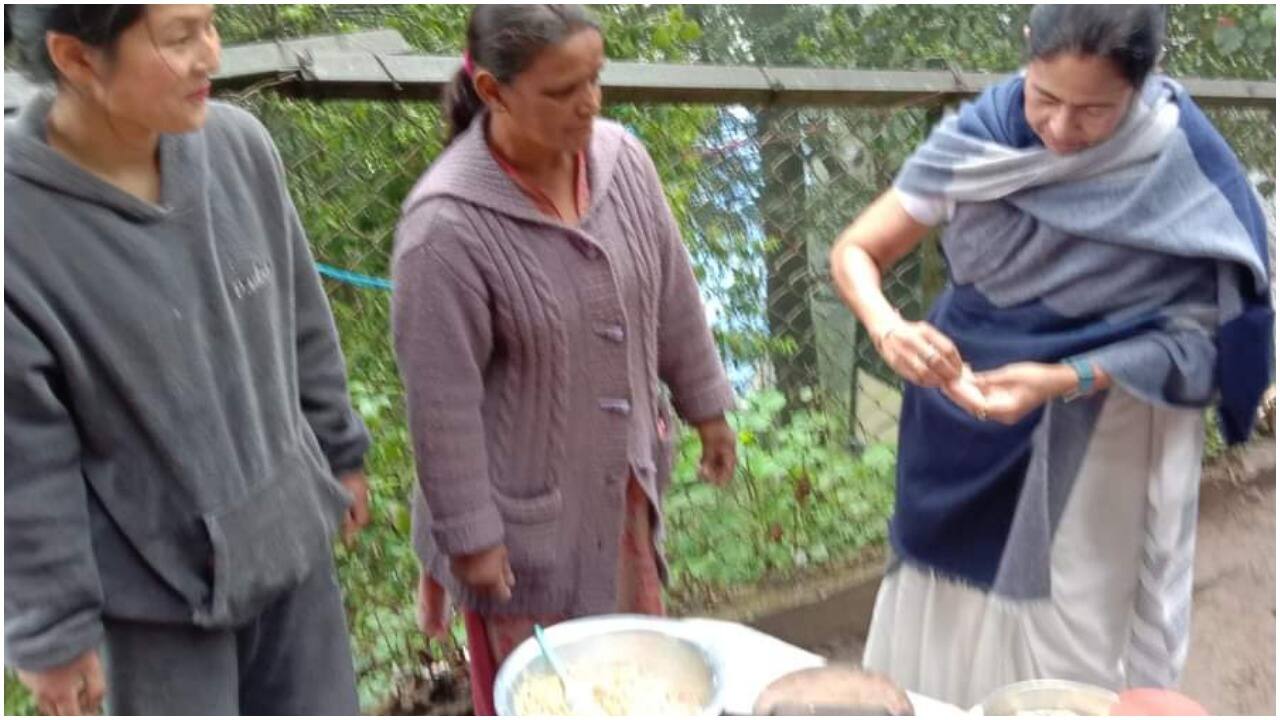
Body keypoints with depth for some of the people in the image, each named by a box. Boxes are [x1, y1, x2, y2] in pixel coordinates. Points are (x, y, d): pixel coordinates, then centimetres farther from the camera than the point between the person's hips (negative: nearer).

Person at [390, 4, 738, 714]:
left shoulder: (620, 157, -9)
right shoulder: (447, 225, -27)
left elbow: (673, 297, 3)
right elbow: (442, 400, -20)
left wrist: (706, 405, 12)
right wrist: (470, 534, -14)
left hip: (619, 478, 6)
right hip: (523, 504, -5)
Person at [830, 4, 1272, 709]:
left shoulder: (1184, 172, -16)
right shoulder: (978, 136, -11)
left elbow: (1192, 331, -13)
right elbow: (854, 252, -7)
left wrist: (1061, 382, -29)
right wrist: (888, 327, -29)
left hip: (1100, 446, -2)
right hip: (966, 431, 2)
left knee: (1070, 649, 7)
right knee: (938, 635, 13)